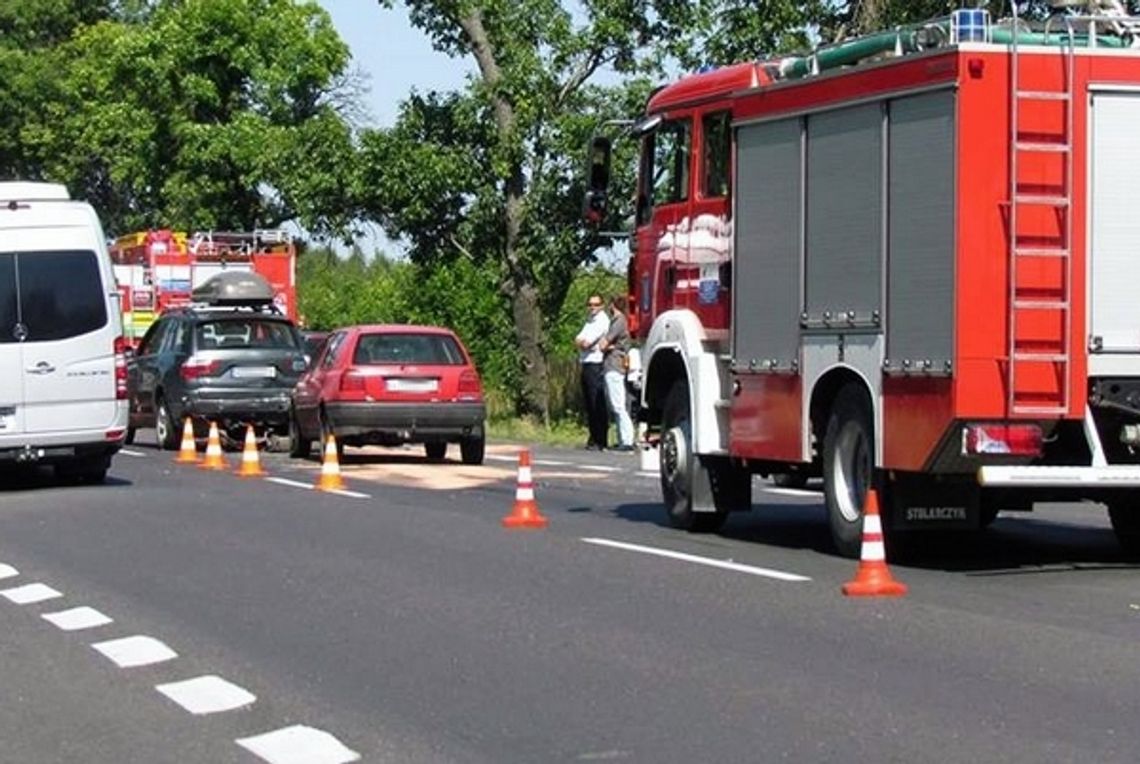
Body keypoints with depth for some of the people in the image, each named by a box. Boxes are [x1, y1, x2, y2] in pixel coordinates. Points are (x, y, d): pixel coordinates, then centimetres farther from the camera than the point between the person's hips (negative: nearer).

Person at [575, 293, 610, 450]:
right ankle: (593, 438, 15)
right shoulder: (589, 321, 20)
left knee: (598, 405, -9)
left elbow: (586, 342, -13)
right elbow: (578, 339, 11)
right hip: (585, 365, 9)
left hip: (596, 365, -9)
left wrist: (582, 342, 6)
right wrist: (583, 343, -8)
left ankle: (600, 441, -10)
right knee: (588, 404, 10)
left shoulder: (602, 321, -7)